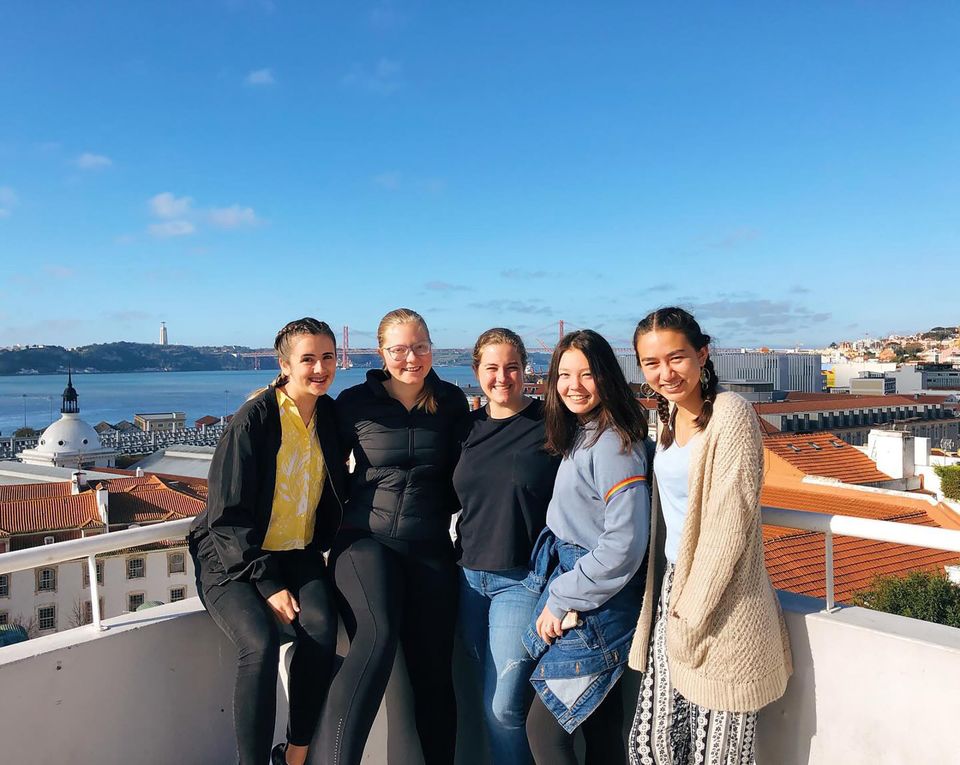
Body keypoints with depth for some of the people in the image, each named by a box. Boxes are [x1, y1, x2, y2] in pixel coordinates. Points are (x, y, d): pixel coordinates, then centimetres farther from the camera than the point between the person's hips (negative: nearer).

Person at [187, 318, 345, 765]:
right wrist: (267, 585, -18)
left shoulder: (329, 416, 4)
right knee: (261, 643, -29)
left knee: (321, 628, -24)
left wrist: (317, 550, 1)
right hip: (234, 561, -4)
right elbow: (230, 515, -14)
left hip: (298, 554, 4)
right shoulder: (254, 420, -13)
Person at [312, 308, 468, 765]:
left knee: (433, 671, 3)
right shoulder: (355, 403, 0)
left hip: (430, 547, 2)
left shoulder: (451, 402, 6)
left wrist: (440, 512, 6)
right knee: (378, 636, -28)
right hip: (366, 539, -2)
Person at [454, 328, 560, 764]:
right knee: (490, 696, 16)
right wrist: (462, 555, 12)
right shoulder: (468, 427, 6)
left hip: (523, 580, -5)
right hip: (471, 576, 5)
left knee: (503, 706, -5)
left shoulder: (550, 424, -9)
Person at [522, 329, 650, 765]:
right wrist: (560, 595, 5)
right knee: (601, 725, 17)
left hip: (596, 612, -8)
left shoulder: (614, 443, -19)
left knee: (543, 728, 0)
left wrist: (563, 600, -16)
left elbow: (624, 544, -24)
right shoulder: (577, 435, 10)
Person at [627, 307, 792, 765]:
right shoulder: (669, 414, 10)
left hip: (721, 605, -7)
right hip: (670, 590, 7)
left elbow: (729, 527, -18)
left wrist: (691, 617, -14)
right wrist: (671, 605, 11)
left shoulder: (730, 415, -14)